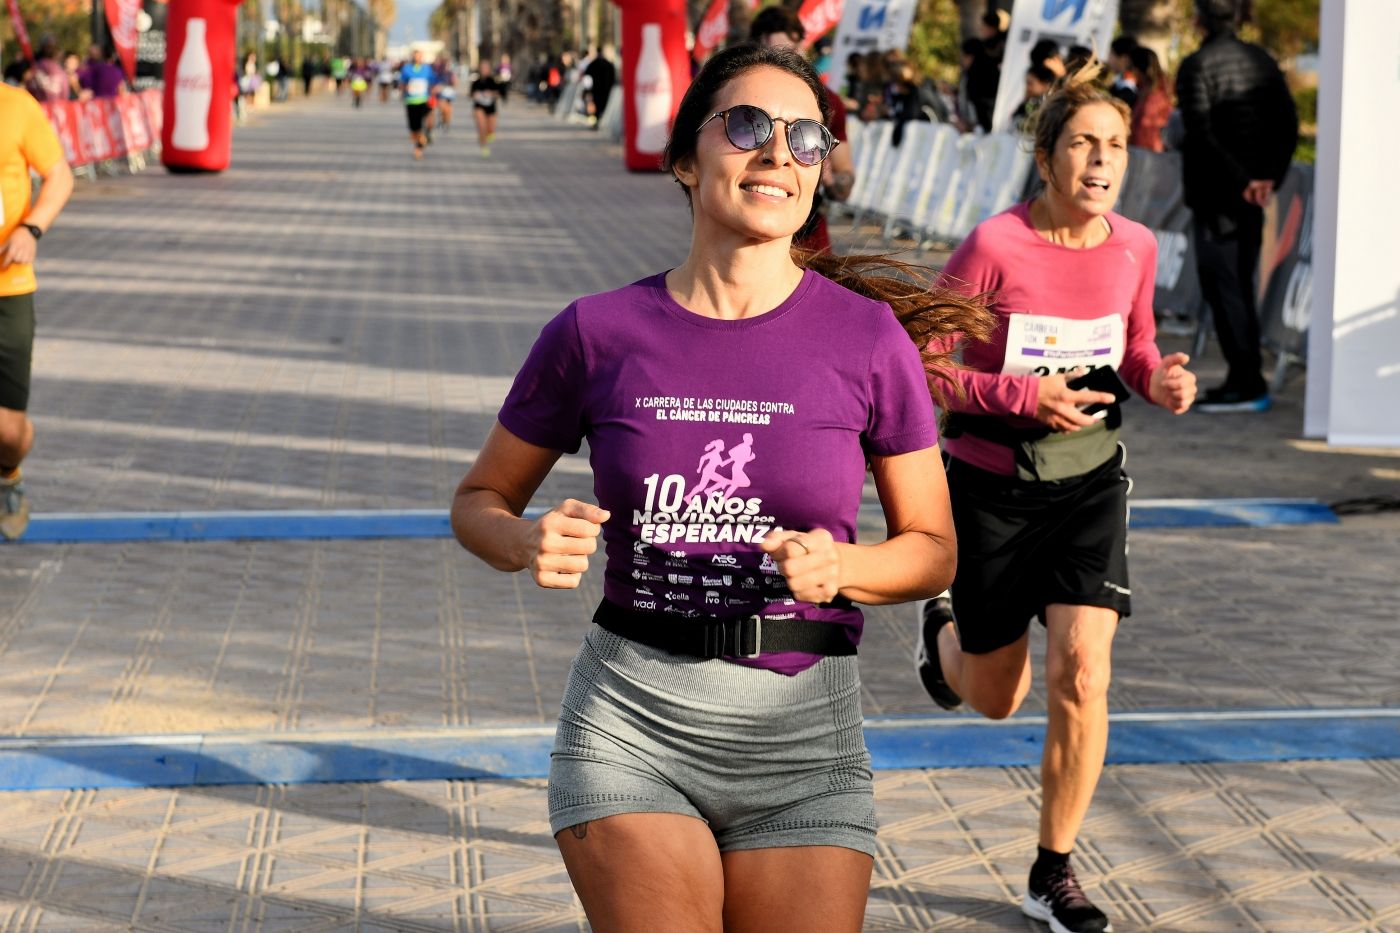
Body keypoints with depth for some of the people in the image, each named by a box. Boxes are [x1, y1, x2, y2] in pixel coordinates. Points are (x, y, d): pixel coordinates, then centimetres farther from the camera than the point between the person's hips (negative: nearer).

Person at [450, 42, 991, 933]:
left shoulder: (868, 340, -4)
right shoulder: (599, 332, -3)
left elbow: (934, 551, 5)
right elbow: (480, 500, 10)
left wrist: (837, 567, -15)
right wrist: (528, 544, -12)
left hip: (805, 733, 0)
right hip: (630, 724, 0)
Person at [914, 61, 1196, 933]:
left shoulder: (1135, 246, -4)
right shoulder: (993, 247, -19)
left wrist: (1159, 378, -9)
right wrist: (1025, 396, -28)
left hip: (1090, 478, 3)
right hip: (994, 486, -2)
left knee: (1083, 670, -14)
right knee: (996, 698, 12)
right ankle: (943, 631, 51)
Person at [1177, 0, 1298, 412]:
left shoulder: (1196, 66, -11)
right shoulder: (1261, 60, 10)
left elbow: (1201, 132, -19)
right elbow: (1288, 122, 7)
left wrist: (1239, 180, -16)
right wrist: (1271, 175, 3)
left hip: (1216, 191, -7)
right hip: (1252, 192, 7)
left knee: (1223, 286, -4)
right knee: (1240, 284, 14)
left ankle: (1246, 384, -7)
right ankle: (1248, 380, 17)